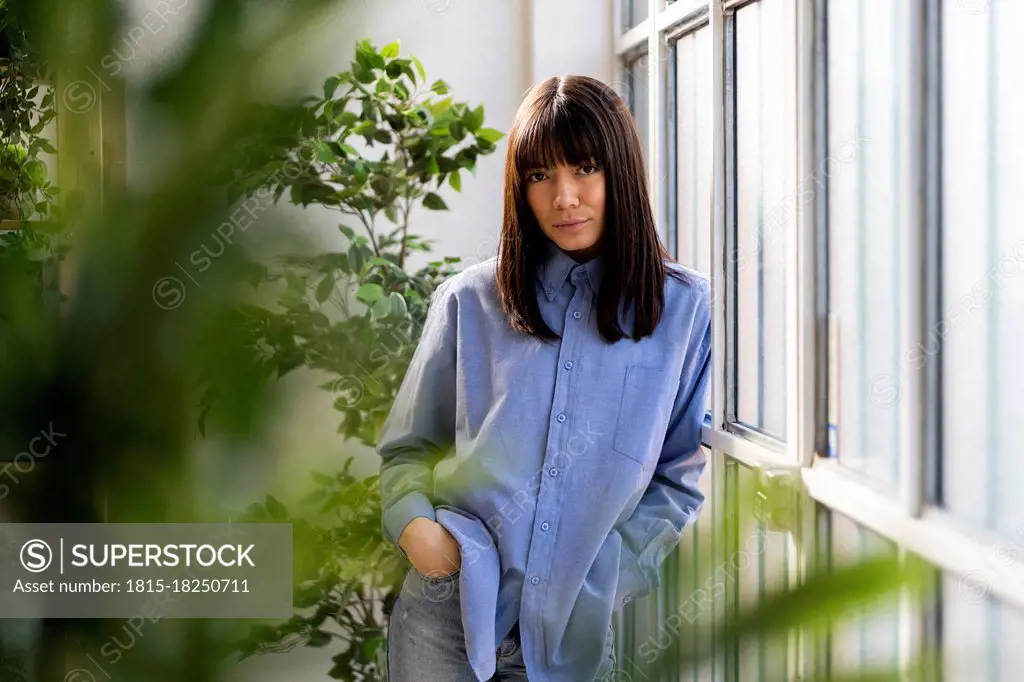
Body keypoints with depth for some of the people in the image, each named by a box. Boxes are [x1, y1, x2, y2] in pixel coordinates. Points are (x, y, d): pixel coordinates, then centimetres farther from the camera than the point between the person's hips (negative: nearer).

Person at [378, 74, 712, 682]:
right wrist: (414, 524, -12)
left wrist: (601, 577, -9)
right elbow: (408, 446, 7)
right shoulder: (471, 302, 2)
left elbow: (678, 477, 2)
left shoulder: (683, 308, 0)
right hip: (445, 617, 1)